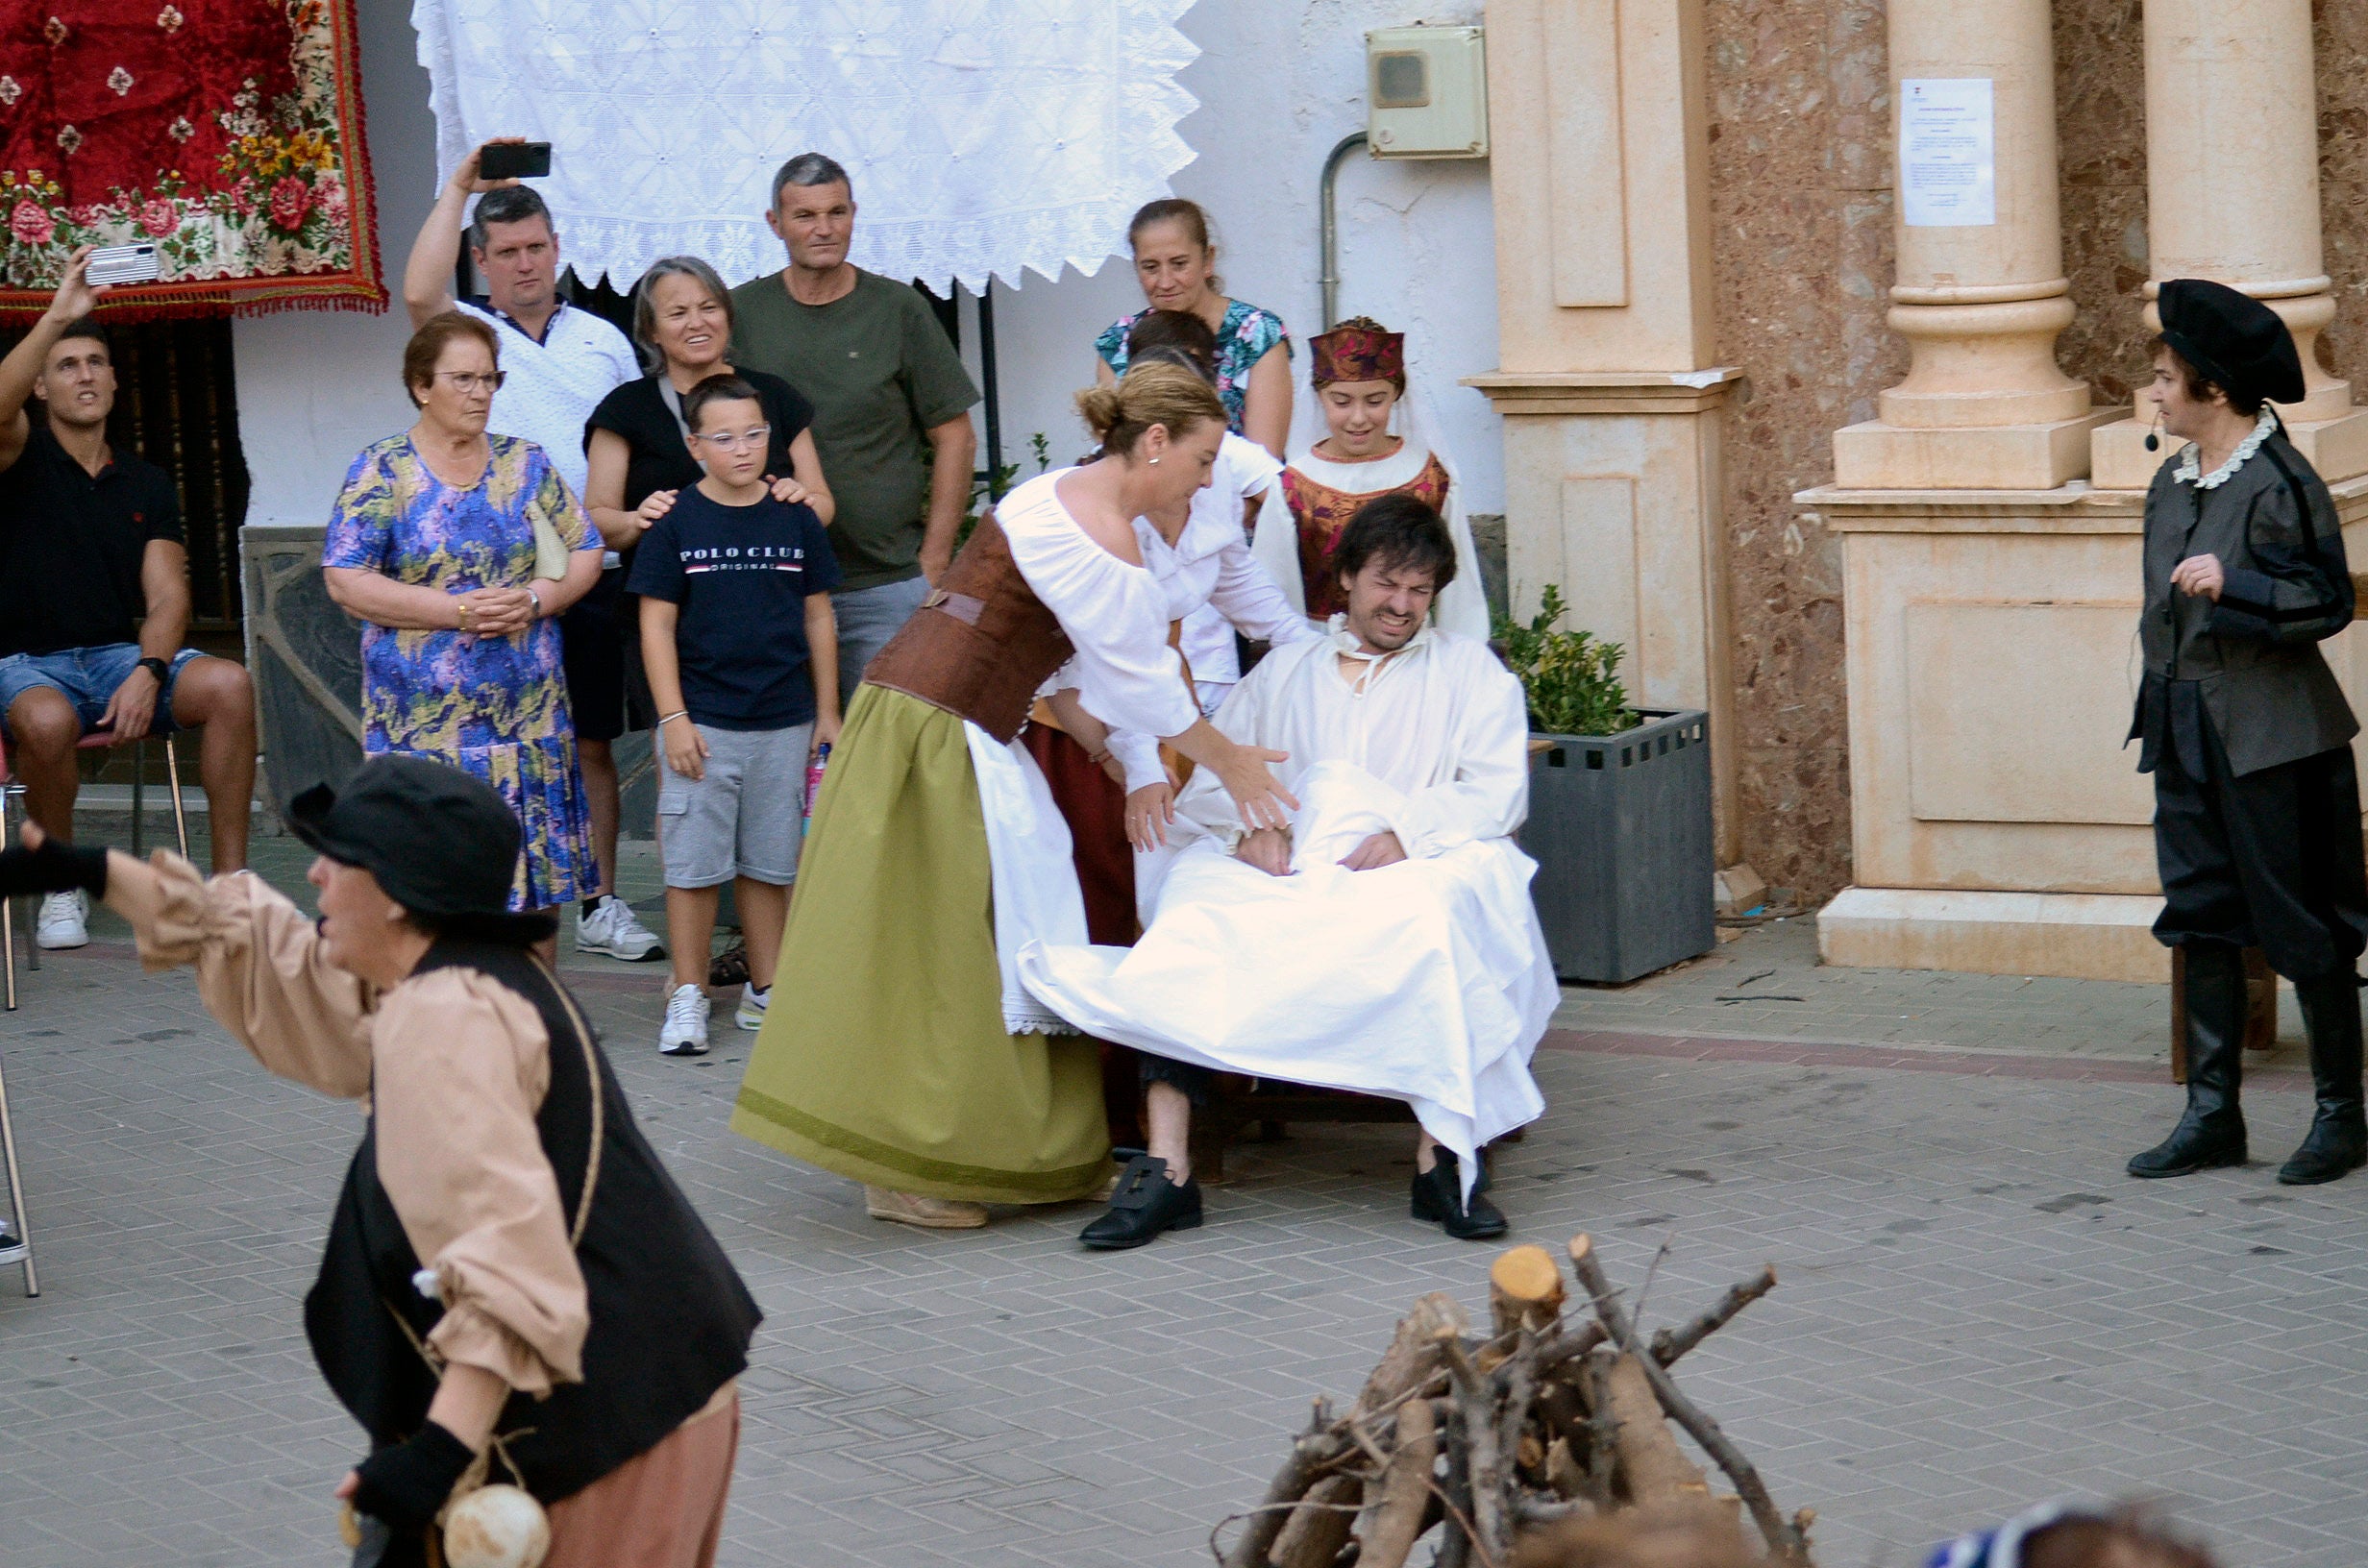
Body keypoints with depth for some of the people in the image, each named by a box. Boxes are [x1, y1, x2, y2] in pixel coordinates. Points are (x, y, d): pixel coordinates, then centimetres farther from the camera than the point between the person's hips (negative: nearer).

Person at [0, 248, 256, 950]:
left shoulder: (145, 483, 13)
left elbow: (167, 596, 4)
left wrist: (147, 672, -16)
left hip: (123, 655, 3)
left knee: (228, 685, -26)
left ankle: (230, 879, -20)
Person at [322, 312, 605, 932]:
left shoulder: (525, 464, 11)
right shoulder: (381, 472, 0)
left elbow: (585, 553, 12)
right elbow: (345, 581, -8)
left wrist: (536, 599, -10)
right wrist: (459, 611, -15)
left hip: (529, 713, 4)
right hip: (425, 716, -4)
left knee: (540, 878, 4)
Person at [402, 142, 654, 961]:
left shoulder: (602, 341, 15)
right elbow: (419, 294, -18)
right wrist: (459, 187, -10)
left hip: (591, 576, 3)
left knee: (592, 743, 8)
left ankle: (597, 901, 14)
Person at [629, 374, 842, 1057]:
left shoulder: (796, 520, 5)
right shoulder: (676, 522, -3)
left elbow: (818, 618, 12)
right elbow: (657, 625, -2)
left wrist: (827, 712, 11)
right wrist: (673, 718, -8)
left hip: (784, 724, 2)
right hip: (702, 723, -2)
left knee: (769, 863, 9)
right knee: (694, 864, 0)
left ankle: (765, 990, 20)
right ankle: (688, 997, 8)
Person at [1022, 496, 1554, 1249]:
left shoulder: (1470, 670, 20)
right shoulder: (1285, 671, 26)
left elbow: (1498, 794, 5)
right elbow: (1207, 780, 16)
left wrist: (1406, 833, -14)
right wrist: (1249, 823, -7)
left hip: (1410, 875, -2)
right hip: (1283, 876, 2)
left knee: (1447, 907, -38)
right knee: (1193, 898, -30)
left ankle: (1442, 1158, -35)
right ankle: (1166, 1167, -37)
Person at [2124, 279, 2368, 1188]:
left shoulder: (2279, 484, -13)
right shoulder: (2172, 486, 11)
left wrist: (2234, 585, -26)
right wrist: (2161, 718, 19)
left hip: (2271, 734, -8)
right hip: (2187, 730, 8)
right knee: (2201, 915, 8)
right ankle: (2212, 1113, 14)